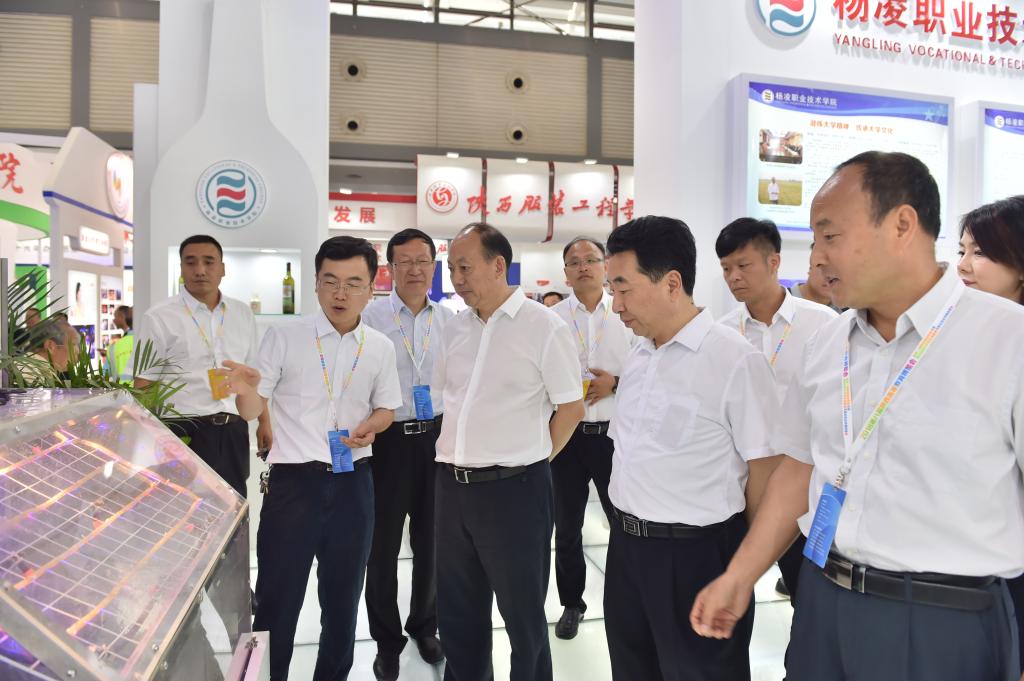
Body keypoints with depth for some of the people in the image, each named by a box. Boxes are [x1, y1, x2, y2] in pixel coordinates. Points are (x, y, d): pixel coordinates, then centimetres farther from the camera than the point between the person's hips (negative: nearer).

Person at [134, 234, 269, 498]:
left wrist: (264, 422, 13)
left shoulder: (242, 314, 10)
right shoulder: (159, 318, -4)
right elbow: (143, 385, -4)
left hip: (233, 432, 4)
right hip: (184, 432, -4)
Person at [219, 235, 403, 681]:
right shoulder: (284, 337, -6)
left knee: (342, 595, 18)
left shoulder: (380, 348, 3)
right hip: (294, 481, -3)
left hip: (353, 482, 3)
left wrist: (369, 427, -7)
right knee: (277, 597, 6)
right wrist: (245, 389, -29)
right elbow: (252, 411, -7)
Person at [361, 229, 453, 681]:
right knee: (383, 544, 10)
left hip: (436, 437, 3)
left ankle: (424, 624, 39)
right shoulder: (370, 317, -6)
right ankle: (387, 639, 30)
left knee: (431, 541, 16)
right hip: (387, 439, -3)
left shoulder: (449, 320, 4)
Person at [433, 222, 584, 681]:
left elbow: (571, 408, -7)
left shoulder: (543, 326, -10)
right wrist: (460, 453, 11)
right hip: (453, 487, 6)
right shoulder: (456, 329, 8)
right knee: (457, 613, 19)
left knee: (523, 615, 10)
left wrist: (530, 460, -1)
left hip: (512, 488, -6)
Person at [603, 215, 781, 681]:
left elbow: (763, 469, -14)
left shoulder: (735, 360, -19)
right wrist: (627, 528, 15)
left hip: (695, 554, -7)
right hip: (626, 546, 7)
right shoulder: (638, 358, 6)